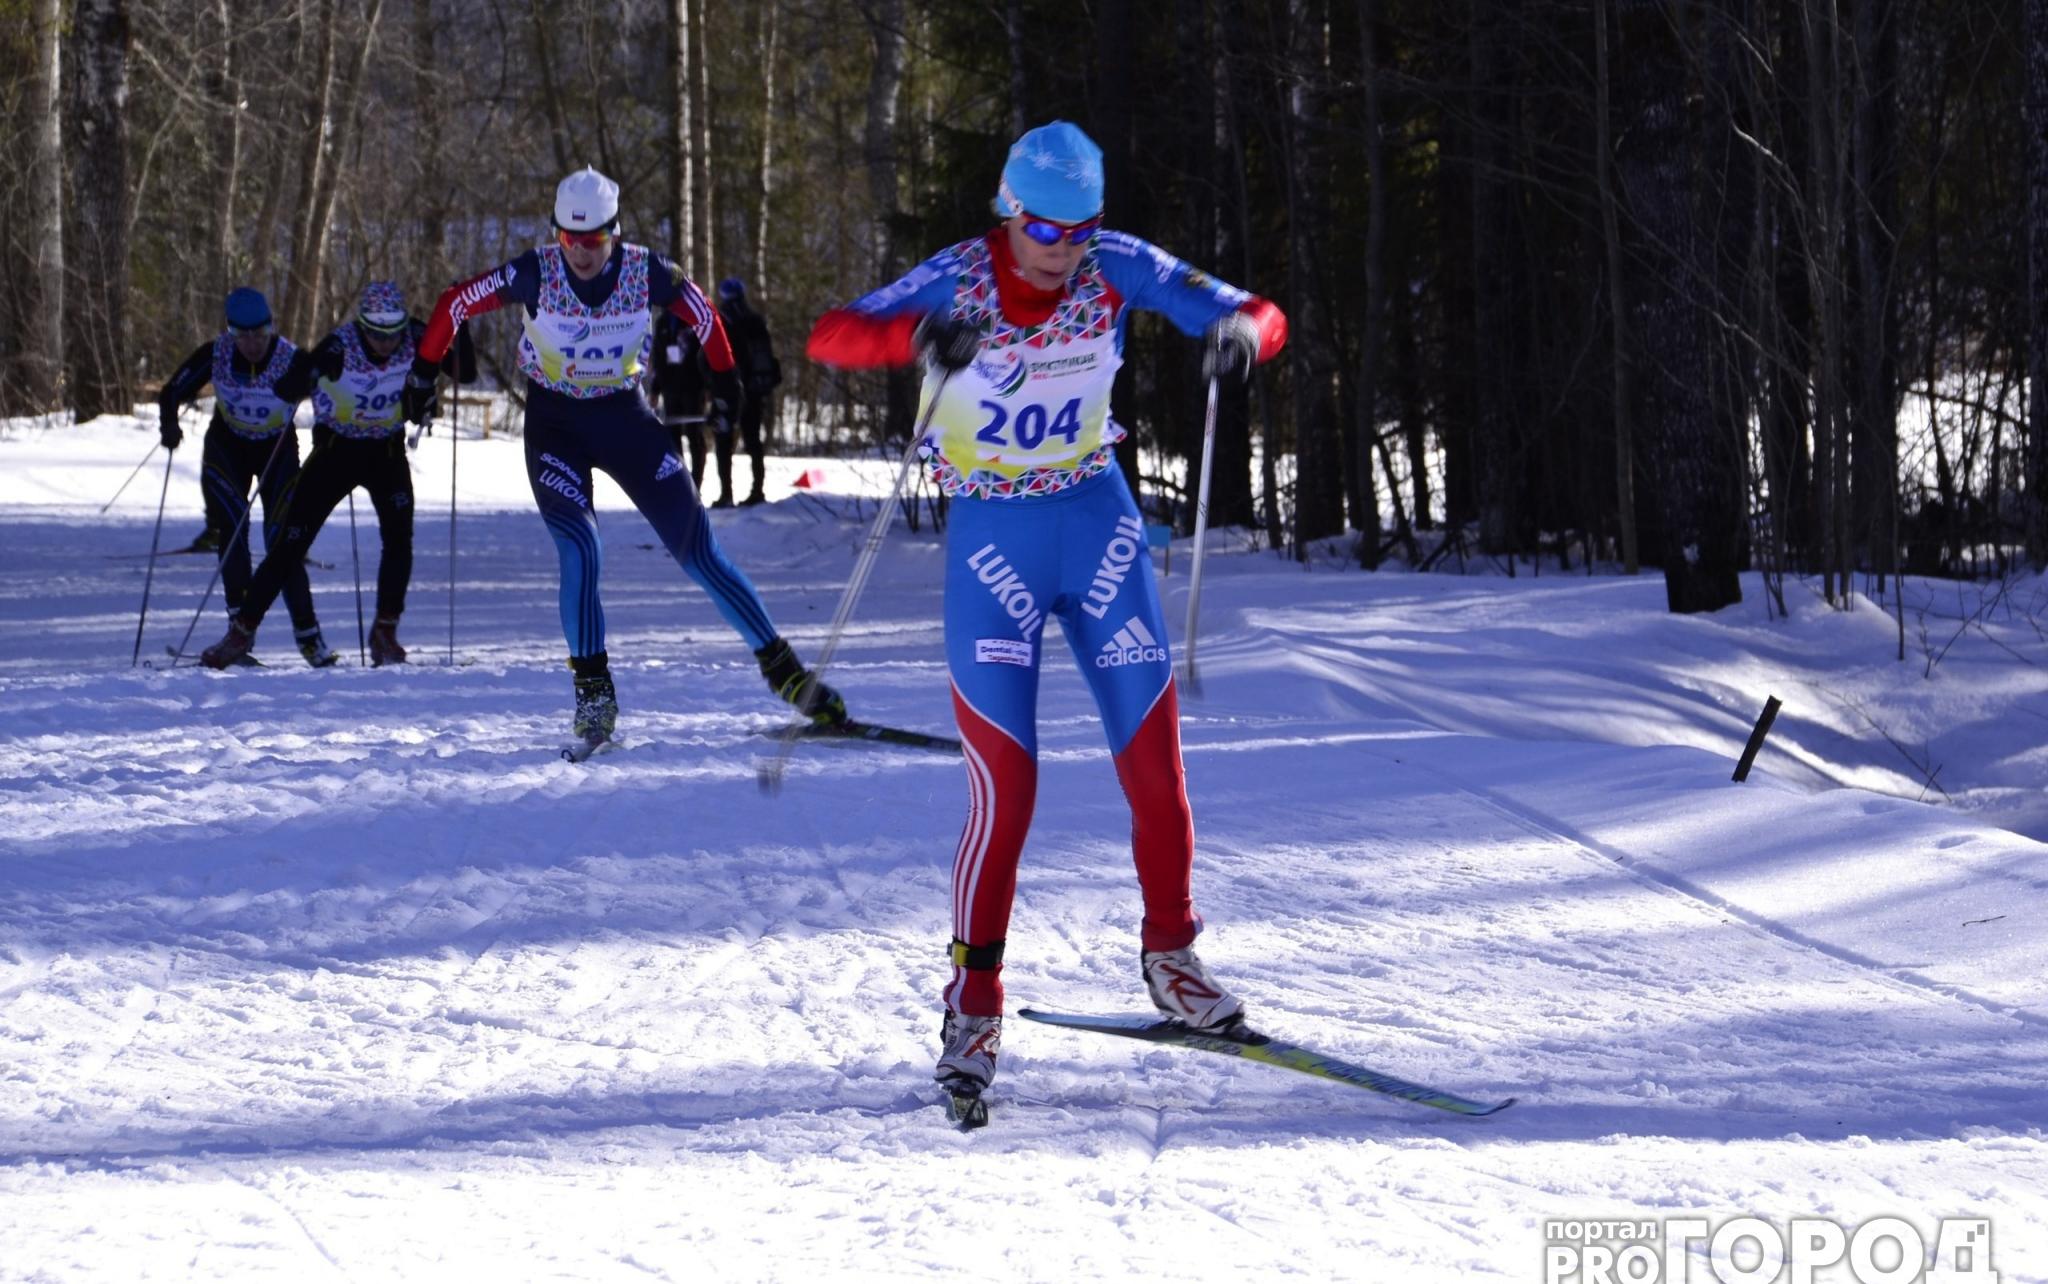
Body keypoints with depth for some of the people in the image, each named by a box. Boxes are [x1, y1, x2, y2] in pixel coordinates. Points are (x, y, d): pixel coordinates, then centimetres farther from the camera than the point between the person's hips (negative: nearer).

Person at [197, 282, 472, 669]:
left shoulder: (414, 339, -16)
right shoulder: (340, 347, -24)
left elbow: (466, 372, -12)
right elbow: (285, 391, -25)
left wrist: (460, 338, -30)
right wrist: (308, 369, -45)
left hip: (387, 451, 2)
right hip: (336, 448, -2)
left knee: (398, 536, -19)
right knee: (290, 543, -3)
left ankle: (386, 632, -5)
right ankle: (242, 629, 7)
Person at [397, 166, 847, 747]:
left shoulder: (647, 272, -16)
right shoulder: (535, 273, -19)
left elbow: (701, 312, 5)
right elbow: (456, 303, -6)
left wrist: (723, 377, 16)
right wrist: (423, 371, 1)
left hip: (625, 416, 1)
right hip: (554, 422, -1)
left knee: (698, 548, -3)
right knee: (580, 552, -20)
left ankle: (783, 671, 3)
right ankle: (593, 692, -7)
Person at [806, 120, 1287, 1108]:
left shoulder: (1117, 267, -8)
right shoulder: (956, 282, -16)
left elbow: (1255, 315, -9)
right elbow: (831, 336, -28)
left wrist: (1241, 331, -34)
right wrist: (918, 335, -48)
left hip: (1098, 522, 3)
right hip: (992, 541, -3)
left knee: (1153, 754, 1)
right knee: (1004, 785, -7)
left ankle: (1170, 953, 21)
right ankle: (974, 1002, 6)